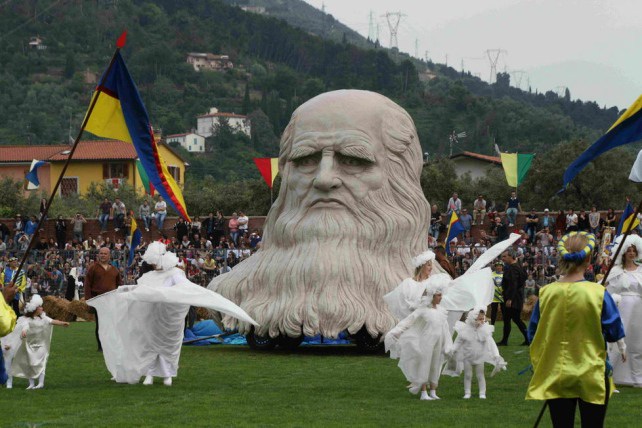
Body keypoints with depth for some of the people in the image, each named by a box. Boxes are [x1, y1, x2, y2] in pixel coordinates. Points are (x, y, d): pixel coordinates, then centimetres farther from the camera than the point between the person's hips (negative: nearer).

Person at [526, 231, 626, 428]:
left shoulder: (545, 293, -6)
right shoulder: (598, 294, -14)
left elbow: (533, 334, 3)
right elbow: (614, 333, -5)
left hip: (555, 375, 2)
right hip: (591, 375, -2)